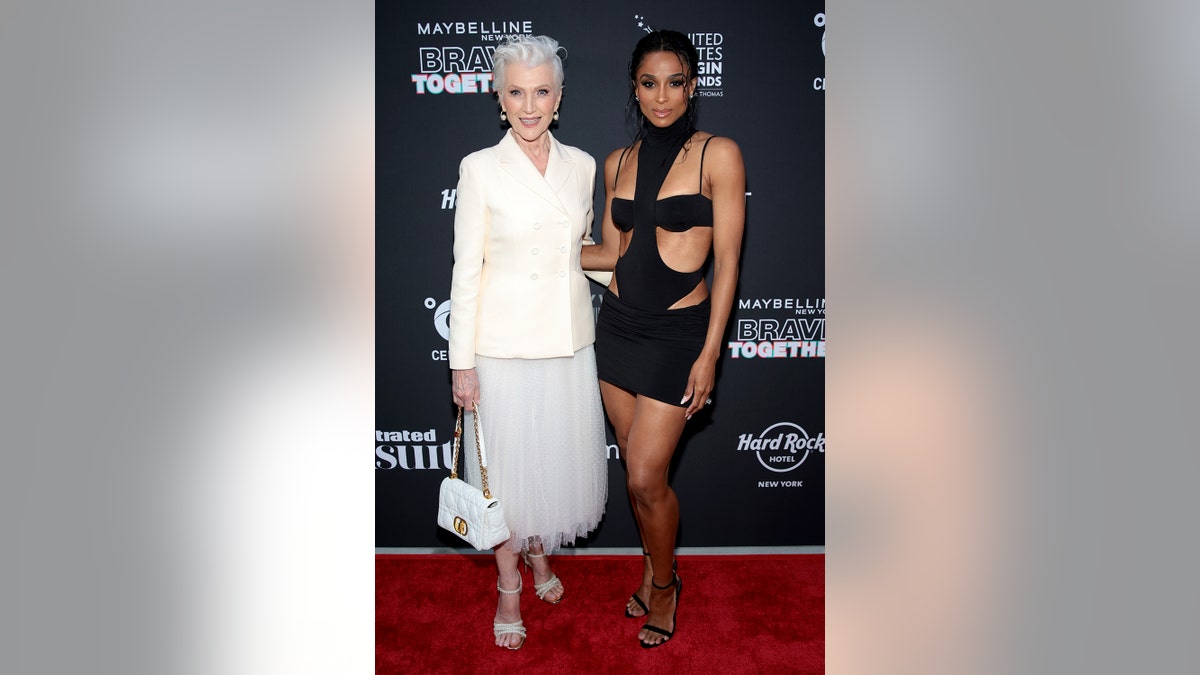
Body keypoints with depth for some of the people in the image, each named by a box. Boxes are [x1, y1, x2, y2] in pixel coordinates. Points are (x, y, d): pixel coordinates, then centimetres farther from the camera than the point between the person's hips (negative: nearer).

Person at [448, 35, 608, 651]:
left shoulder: (582, 165, 4)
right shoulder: (480, 169, -8)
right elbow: (467, 270, -7)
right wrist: (462, 362, -8)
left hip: (568, 341, 4)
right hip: (503, 344, -4)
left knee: (558, 456, 16)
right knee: (507, 465, 8)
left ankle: (541, 552, 42)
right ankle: (509, 586, 28)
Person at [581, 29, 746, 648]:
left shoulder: (718, 154, -8)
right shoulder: (618, 162, 7)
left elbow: (726, 261, -10)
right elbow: (611, 252, 13)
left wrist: (709, 354, -13)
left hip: (678, 331, -5)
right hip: (619, 323, 5)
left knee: (645, 478, -5)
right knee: (637, 467, 13)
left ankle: (664, 582, 23)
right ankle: (655, 570, 36)